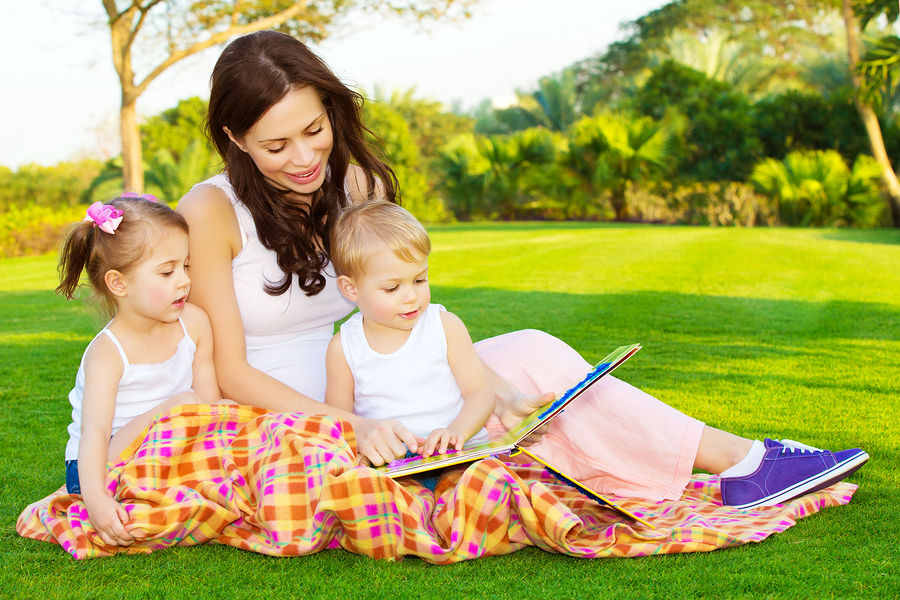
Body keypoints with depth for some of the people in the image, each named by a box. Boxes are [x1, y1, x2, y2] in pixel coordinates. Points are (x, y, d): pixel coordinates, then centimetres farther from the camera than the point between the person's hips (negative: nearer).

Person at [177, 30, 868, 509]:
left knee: (528, 356, -14)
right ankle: (747, 460, -14)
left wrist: (484, 383, -18)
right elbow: (231, 372, -16)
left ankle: (741, 460, -8)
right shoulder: (211, 212, -15)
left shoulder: (356, 186, 2)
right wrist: (349, 425, -28)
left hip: (357, 405, 6)